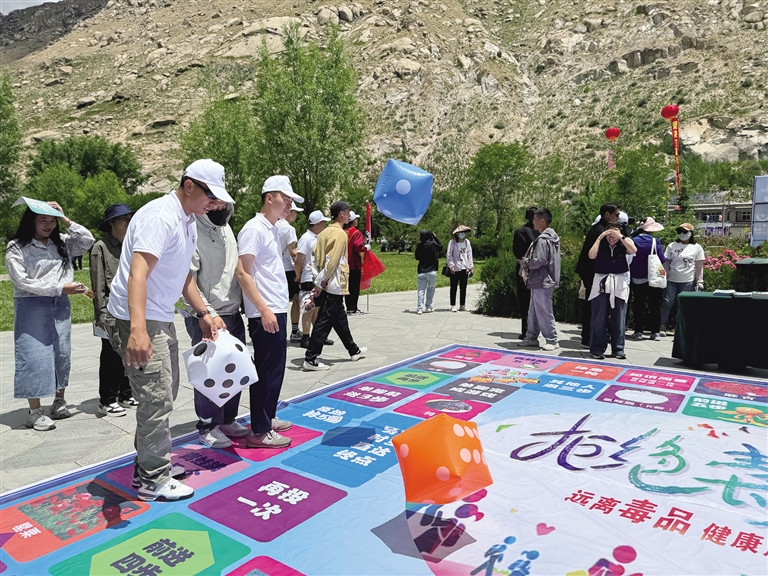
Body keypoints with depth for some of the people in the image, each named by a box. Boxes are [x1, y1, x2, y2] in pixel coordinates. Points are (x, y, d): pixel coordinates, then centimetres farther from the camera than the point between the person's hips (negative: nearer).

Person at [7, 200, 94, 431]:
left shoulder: (61, 243, 10)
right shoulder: (17, 248, -4)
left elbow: (88, 241, 2)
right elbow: (23, 282, -11)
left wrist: (66, 219, -2)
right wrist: (60, 288, -15)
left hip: (60, 306, 5)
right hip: (31, 307, -5)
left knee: (62, 354, 9)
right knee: (35, 357, -4)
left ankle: (59, 401, 22)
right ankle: (35, 412, 4)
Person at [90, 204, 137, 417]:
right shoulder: (101, 247, -6)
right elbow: (98, 284, -8)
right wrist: (101, 313, -11)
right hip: (112, 313, -6)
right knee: (111, 356, 2)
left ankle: (126, 395, 25)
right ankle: (106, 401, 12)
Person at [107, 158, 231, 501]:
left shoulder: (188, 222, 11)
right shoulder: (160, 216, -21)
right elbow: (137, 274, -34)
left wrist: (203, 314, 11)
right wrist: (137, 328, -46)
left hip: (161, 318, 10)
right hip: (141, 321, -10)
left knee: (164, 395, 19)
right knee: (157, 399, -3)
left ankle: (148, 465, 35)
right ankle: (153, 480, 13)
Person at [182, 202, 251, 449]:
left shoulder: (226, 227, 9)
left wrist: (244, 301, 17)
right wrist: (207, 314, -24)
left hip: (233, 314, 8)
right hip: (206, 319, -8)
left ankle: (227, 420, 31)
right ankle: (207, 428, 19)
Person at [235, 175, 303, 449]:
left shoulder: (273, 229, 16)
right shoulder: (254, 229, -13)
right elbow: (242, 273, -19)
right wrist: (264, 310, -22)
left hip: (277, 311, 10)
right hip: (265, 314, -10)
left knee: (275, 369, 17)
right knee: (267, 371, -3)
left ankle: (267, 417, 31)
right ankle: (259, 432, 8)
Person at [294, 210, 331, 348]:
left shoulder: (319, 237, 12)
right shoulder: (306, 238, -14)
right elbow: (298, 261, -14)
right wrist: (298, 277, -5)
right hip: (309, 280, -8)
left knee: (317, 308, 14)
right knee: (309, 309, -2)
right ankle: (305, 339, 6)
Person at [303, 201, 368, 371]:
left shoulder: (325, 232, 13)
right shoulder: (340, 233, -13)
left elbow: (314, 256, 11)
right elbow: (332, 261, -21)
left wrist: (319, 279, 8)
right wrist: (321, 283, -17)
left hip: (325, 285, 9)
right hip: (333, 286, -9)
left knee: (340, 319, 18)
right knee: (324, 322, -5)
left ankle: (353, 350, 32)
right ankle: (310, 359, -3)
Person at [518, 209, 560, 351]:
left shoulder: (543, 239, -18)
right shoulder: (552, 236, 14)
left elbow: (538, 261, -25)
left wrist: (525, 262, -6)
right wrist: (527, 262, 10)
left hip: (542, 281, -10)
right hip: (543, 280, 10)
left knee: (543, 311, -2)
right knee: (533, 310, 15)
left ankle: (552, 340, 6)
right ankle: (532, 337, 23)